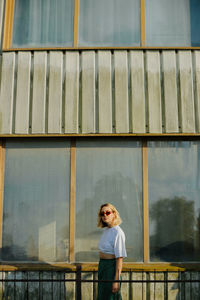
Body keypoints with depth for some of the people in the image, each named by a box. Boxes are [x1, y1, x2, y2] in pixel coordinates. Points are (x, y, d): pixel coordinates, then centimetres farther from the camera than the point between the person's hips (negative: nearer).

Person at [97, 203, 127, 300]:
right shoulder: (105, 230, 10)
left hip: (111, 267, -9)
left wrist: (116, 280, -24)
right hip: (102, 266, 9)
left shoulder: (117, 232, -17)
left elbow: (120, 257, -21)